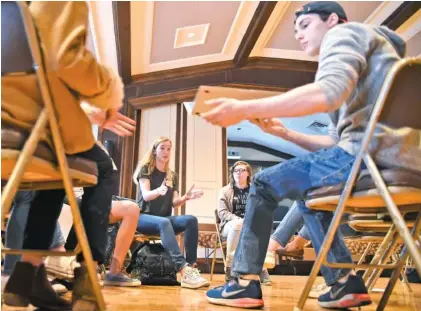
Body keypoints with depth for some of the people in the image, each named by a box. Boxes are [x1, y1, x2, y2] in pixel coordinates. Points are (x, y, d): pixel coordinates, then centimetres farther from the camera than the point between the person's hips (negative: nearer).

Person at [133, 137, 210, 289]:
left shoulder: (172, 176, 15)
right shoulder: (145, 169, 0)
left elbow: (174, 203, 8)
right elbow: (145, 195, -16)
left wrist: (186, 197, -14)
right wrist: (158, 191, -38)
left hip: (164, 218, 5)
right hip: (144, 217, -5)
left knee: (191, 220, -25)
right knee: (164, 223, -39)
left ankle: (191, 267, -33)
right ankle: (184, 270, -51)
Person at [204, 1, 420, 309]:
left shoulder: (345, 34, 4)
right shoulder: (357, 55, 32)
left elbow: (328, 92, -20)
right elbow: (335, 142, 27)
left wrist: (245, 109, -19)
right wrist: (284, 132, 21)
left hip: (373, 153, -10)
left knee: (264, 184, 1)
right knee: (307, 196, 27)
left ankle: (246, 283, 7)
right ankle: (346, 282, 18)